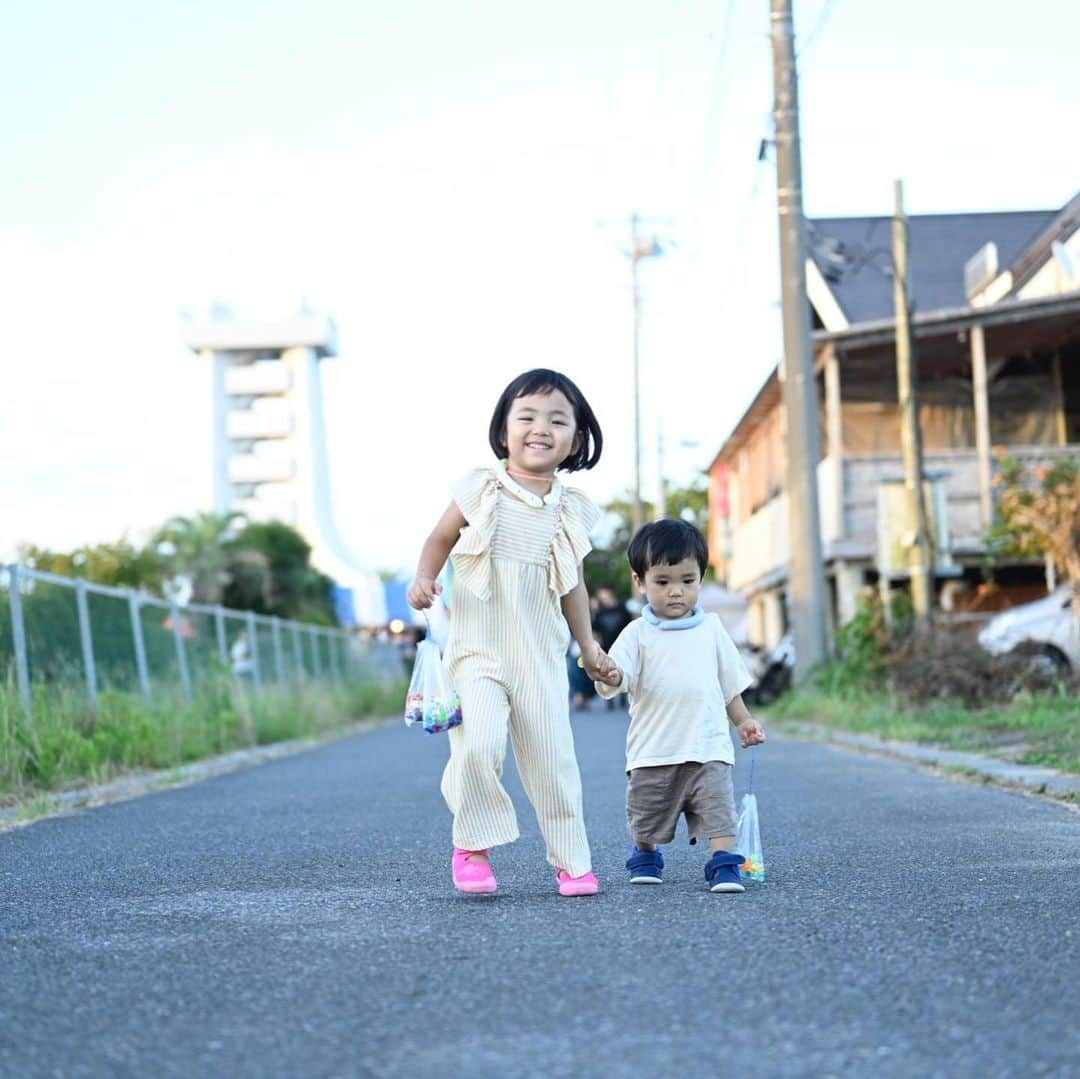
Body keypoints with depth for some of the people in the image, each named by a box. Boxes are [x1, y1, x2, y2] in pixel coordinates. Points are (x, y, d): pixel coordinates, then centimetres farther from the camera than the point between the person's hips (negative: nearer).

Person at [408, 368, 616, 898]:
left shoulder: (570, 508, 5)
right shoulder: (481, 489, -2)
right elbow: (441, 538, 9)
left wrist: (588, 644, 15)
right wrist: (424, 577, -10)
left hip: (541, 653, 2)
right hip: (478, 648, -2)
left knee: (552, 754, 3)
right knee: (478, 742, -19)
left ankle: (572, 860, 16)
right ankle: (473, 844, 1)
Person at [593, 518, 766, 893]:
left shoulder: (711, 628, 8)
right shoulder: (638, 634, -3)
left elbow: (729, 682, 18)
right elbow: (619, 675, -16)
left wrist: (743, 720, 14)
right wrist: (608, 676, -39)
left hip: (708, 747, 1)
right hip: (652, 752, -1)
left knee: (719, 811, -14)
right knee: (646, 821, 14)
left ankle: (724, 865, -8)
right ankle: (645, 857, 38)